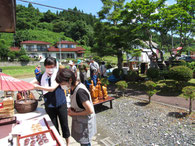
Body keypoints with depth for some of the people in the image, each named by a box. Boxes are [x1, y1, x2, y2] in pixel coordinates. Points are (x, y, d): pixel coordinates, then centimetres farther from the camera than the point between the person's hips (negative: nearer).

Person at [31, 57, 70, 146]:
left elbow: (52, 88, -24)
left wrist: (37, 86, -30)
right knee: (53, 126, 17)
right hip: (49, 105, 3)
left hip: (61, 104, -3)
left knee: (64, 125, 12)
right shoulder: (42, 76, -1)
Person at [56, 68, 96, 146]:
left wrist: (74, 113, -18)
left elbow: (90, 111, -30)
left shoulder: (80, 91, -32)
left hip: (84, 124, -8)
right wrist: (71, 108, -4)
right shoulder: (73, 87, -3)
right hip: (79, 122, 8)